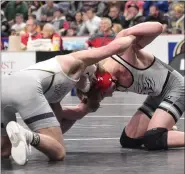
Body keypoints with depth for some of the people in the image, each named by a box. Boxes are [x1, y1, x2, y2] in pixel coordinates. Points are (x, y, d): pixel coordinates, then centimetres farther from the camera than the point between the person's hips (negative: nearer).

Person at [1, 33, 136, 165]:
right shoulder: (77, 61, 23)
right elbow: (116, 46, 21)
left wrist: (85, 107, 48)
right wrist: (133, 37, 40)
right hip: (26, 88, -7)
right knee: (58, 153, 0)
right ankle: (24, 134, -31)